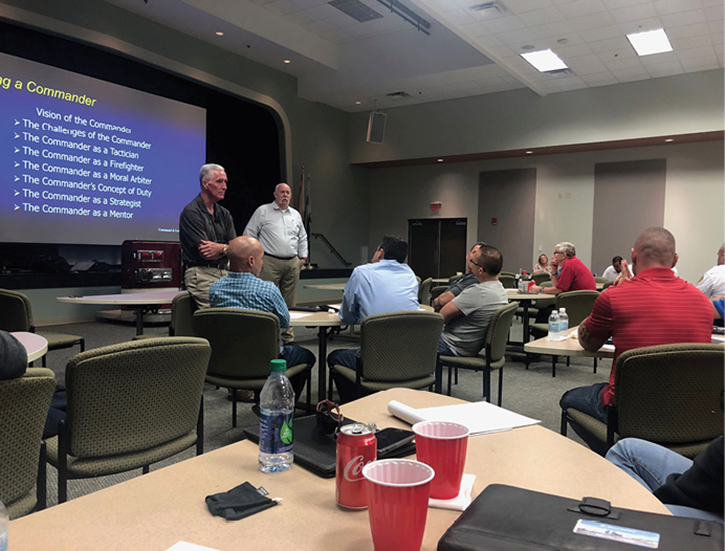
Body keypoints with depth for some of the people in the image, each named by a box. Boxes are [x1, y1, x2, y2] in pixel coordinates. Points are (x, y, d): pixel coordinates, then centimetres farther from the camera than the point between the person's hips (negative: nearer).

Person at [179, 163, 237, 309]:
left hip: (224, 273, 7)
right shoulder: (191, 212, -6)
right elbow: (205, 253, -13)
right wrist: (227, 247, 1)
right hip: (201, 274, -7)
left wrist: (221, 248, -11)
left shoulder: (224, 214, 17)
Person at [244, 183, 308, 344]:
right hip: (270, 262, -4)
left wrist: (303, 256, 18)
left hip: (292, 263, 5)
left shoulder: (295, 215, 18)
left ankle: (288, 336, 15)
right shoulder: (263, 211, 4)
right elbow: (250, 233, 3)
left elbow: (303, 238, 26)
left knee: (289, 302, 7)